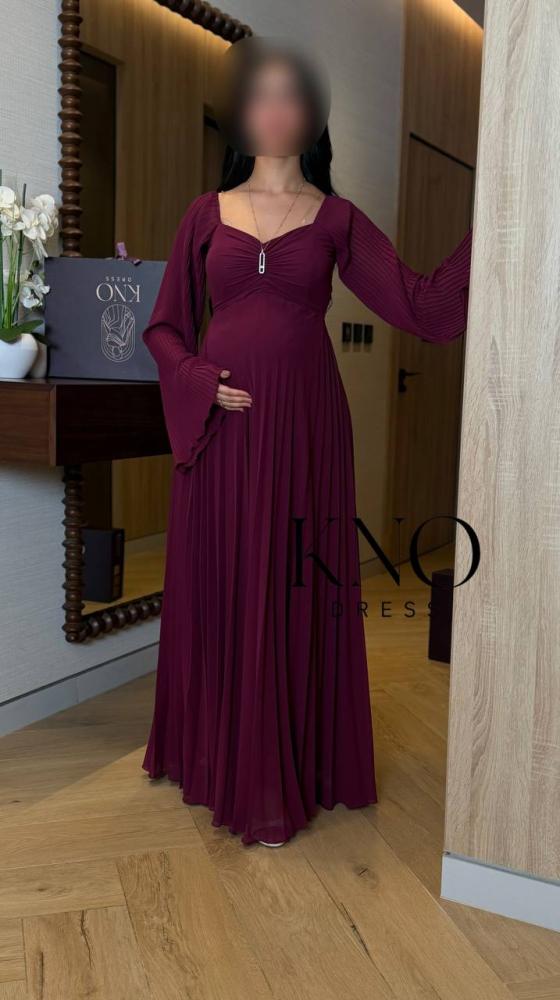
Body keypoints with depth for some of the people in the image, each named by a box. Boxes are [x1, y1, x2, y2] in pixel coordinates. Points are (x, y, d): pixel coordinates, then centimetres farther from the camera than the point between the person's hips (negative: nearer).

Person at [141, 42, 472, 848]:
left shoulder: (338, 220, 7)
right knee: (218, 589, 7)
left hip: (303, 424, -1)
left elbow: (423, 308, 0)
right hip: (221, 427, 2)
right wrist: (201, 384, -7)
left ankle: (282, 782, 15)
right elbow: (165, 327, 11)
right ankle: (215, 755, 25)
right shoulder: (206, 214, 10)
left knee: (296, 594, 2)